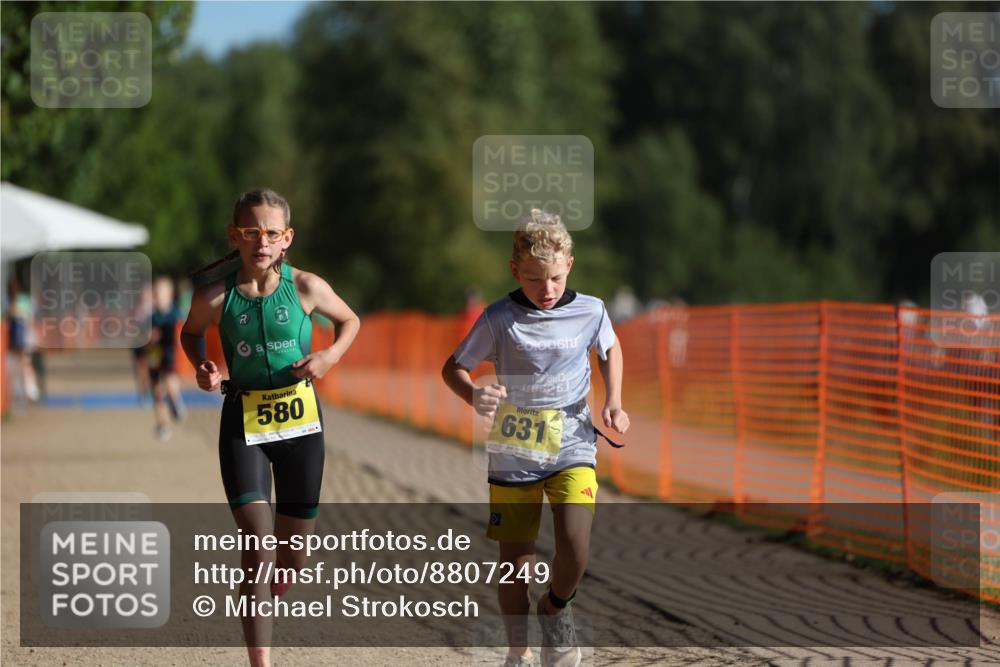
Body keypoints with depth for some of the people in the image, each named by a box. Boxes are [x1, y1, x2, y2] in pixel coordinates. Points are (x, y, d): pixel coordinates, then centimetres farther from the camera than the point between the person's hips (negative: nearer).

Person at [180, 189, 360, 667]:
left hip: (300, 420, 2)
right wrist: (202, 368, -7)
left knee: (291, 561, 11)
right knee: (258, 547, -16)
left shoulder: (306, 288, -8)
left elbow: (350, 321, 10)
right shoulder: (215, 298, -9)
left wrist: (330, 356, -8)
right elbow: (190, 333, 12)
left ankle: (261, 600, 46)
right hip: (243, 423, -2)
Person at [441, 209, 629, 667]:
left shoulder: (590, 311, -3)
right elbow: (453, 368, 0)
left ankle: (556, 608, 14)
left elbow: (610, 350, 19)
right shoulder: (499, 319, -9)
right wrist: (474, 396, -22)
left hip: (572, 447, 0)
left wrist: (613, 402, 4)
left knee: (575, 547, -19)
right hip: (512, 453, 0)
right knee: (515, 560, 5)